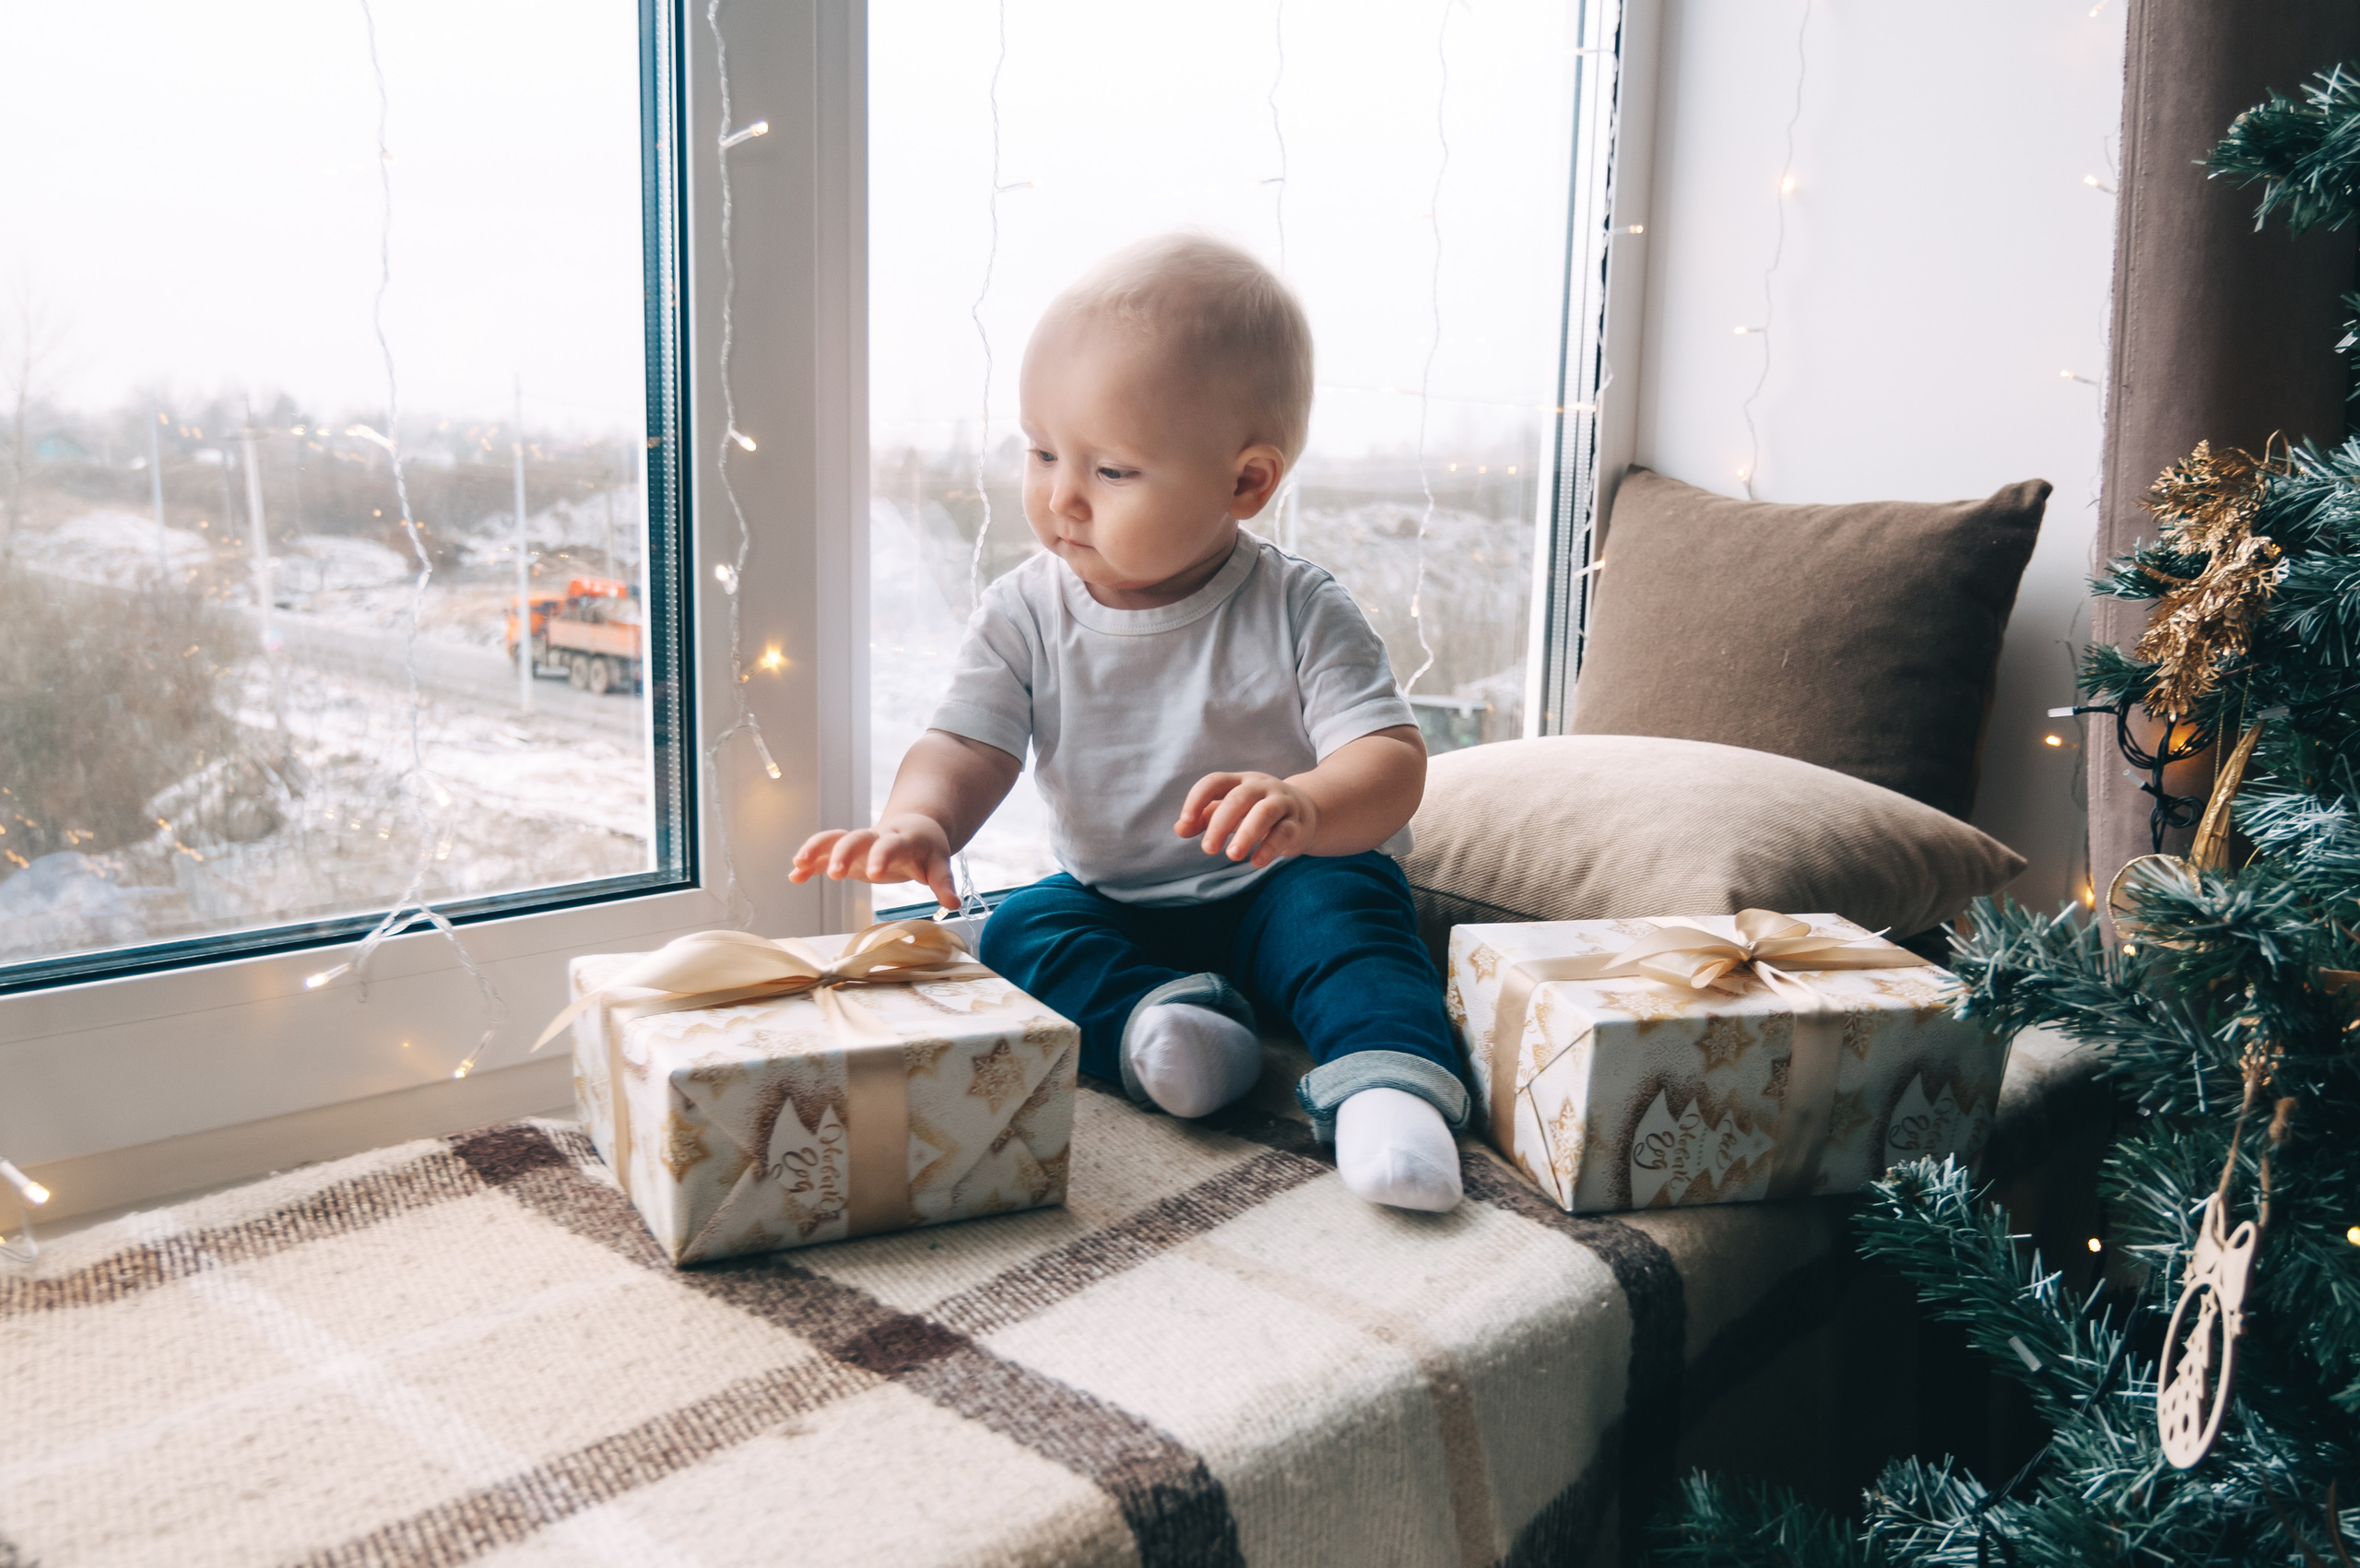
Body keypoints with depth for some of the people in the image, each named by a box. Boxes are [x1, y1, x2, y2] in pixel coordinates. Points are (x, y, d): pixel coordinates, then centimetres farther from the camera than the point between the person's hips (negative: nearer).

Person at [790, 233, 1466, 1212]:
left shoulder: (1298, 613, -14)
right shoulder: (1024, 616, -5)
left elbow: (1391, 763, -21)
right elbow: (966, 745, -10)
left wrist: (1305, 806, -45)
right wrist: (918, 820, -35)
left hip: (1276, 892, -3)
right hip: (1110, 905, 4)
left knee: (1346, 901, -31)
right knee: (1017, 936, -21)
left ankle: (1389, 1079, -41)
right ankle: (1153, 1018, -37)